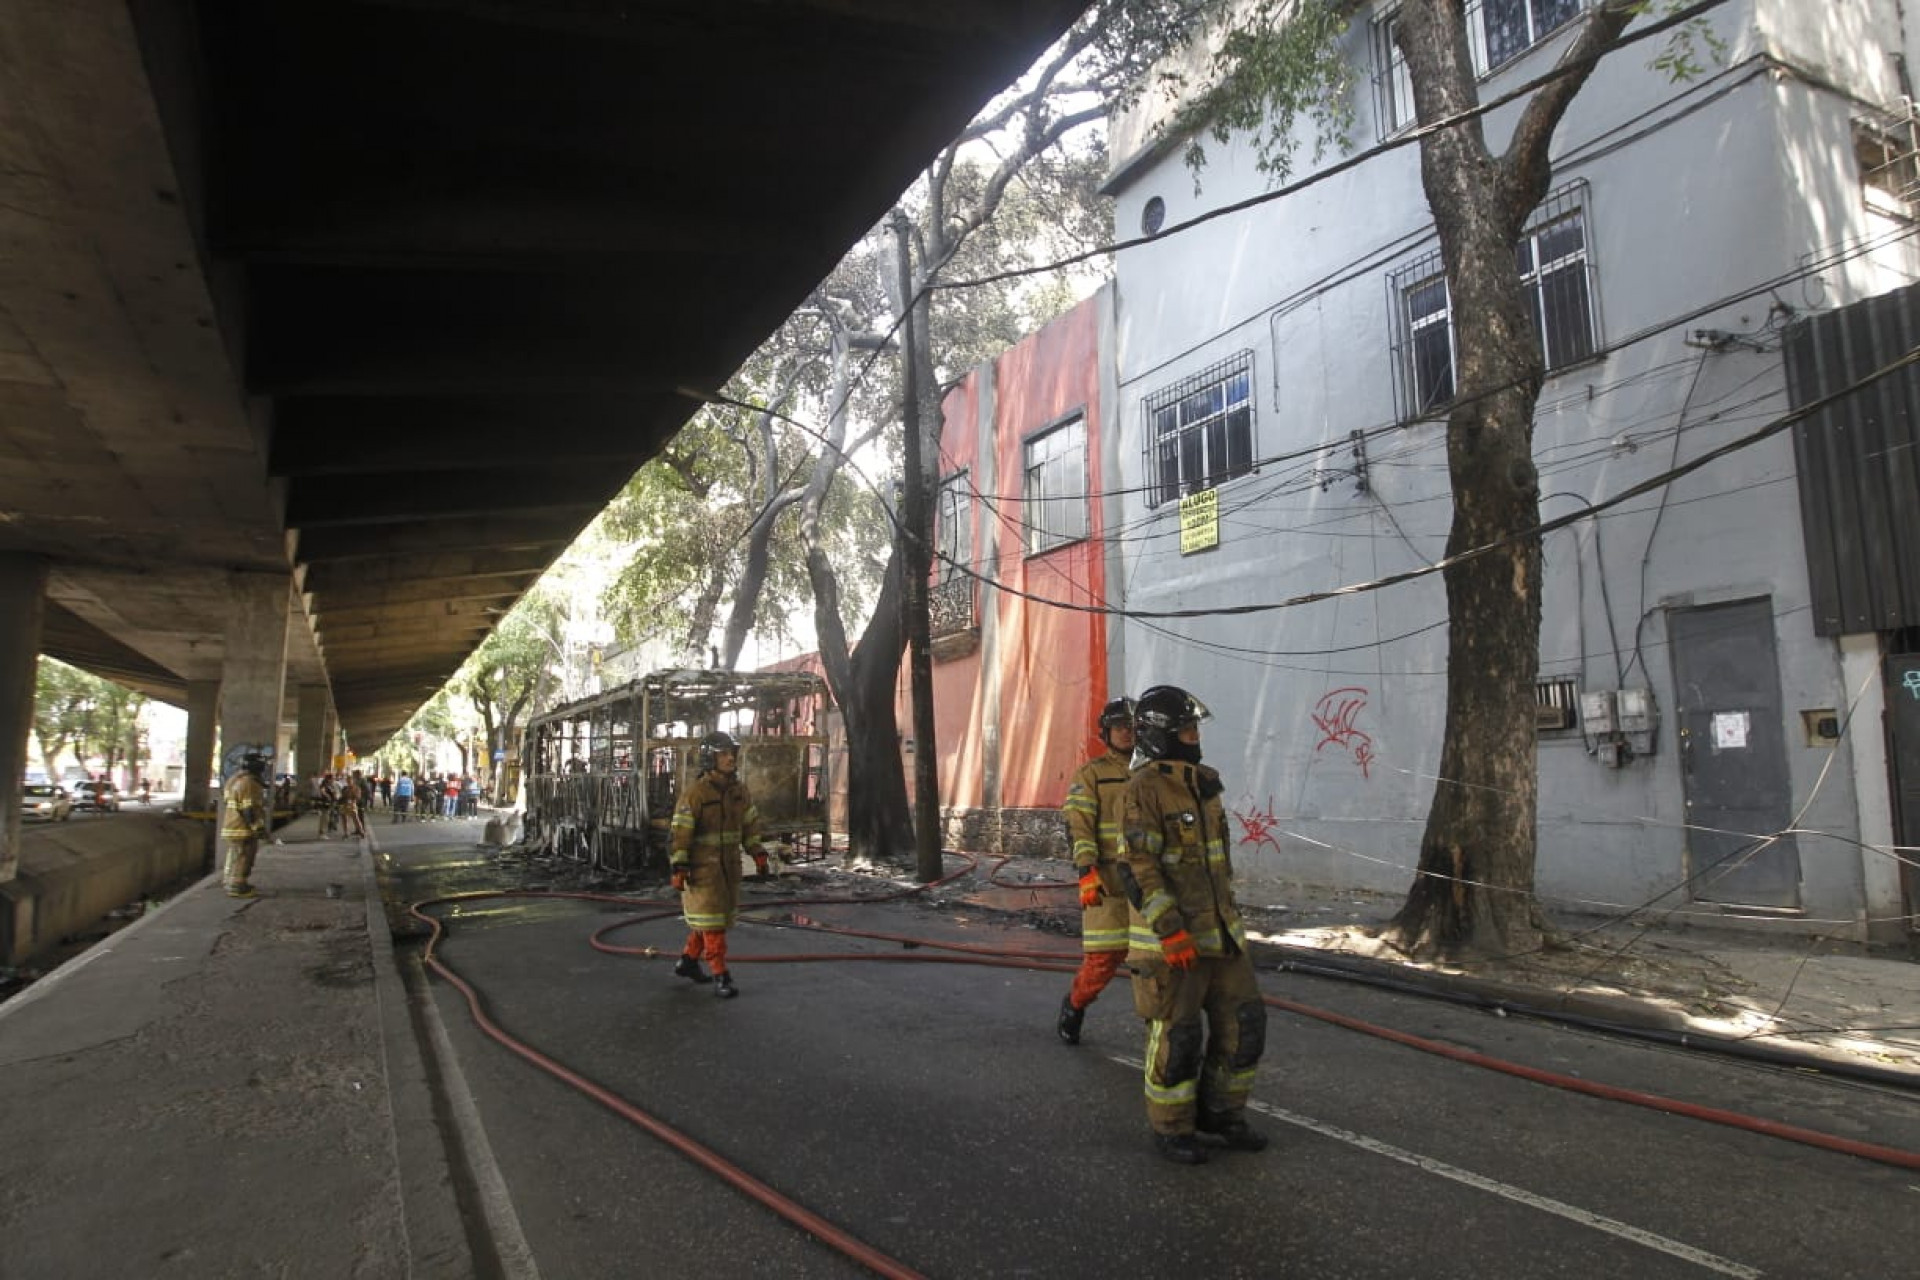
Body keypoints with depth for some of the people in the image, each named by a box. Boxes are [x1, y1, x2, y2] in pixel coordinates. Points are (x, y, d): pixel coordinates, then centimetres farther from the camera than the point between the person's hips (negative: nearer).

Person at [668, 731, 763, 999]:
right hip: (702, 867, -7)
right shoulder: (695, 793, -16)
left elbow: (750, 823, 13)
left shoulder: (739, 790, 4)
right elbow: (680, 833, -15)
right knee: (710, 919, -6)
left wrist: (757, 853, 7)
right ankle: (721, 977, -2)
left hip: (729, 865, 7)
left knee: (719, 915, 15)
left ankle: (688, 961, 32)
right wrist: (678, 869, -17)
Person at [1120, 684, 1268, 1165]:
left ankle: (1219, 1112, 24)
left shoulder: (1201, 783, 9)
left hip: (1214, 926, 8)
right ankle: (1171, 1126, 19)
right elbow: (1139, 867, -21)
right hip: (1168, 931, -8)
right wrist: (1171, 932, -25)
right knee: (1176, 1032, 1)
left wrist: (1227, 917, 21)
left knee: (1242, 1018, 8)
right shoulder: (1144, 788, -17)